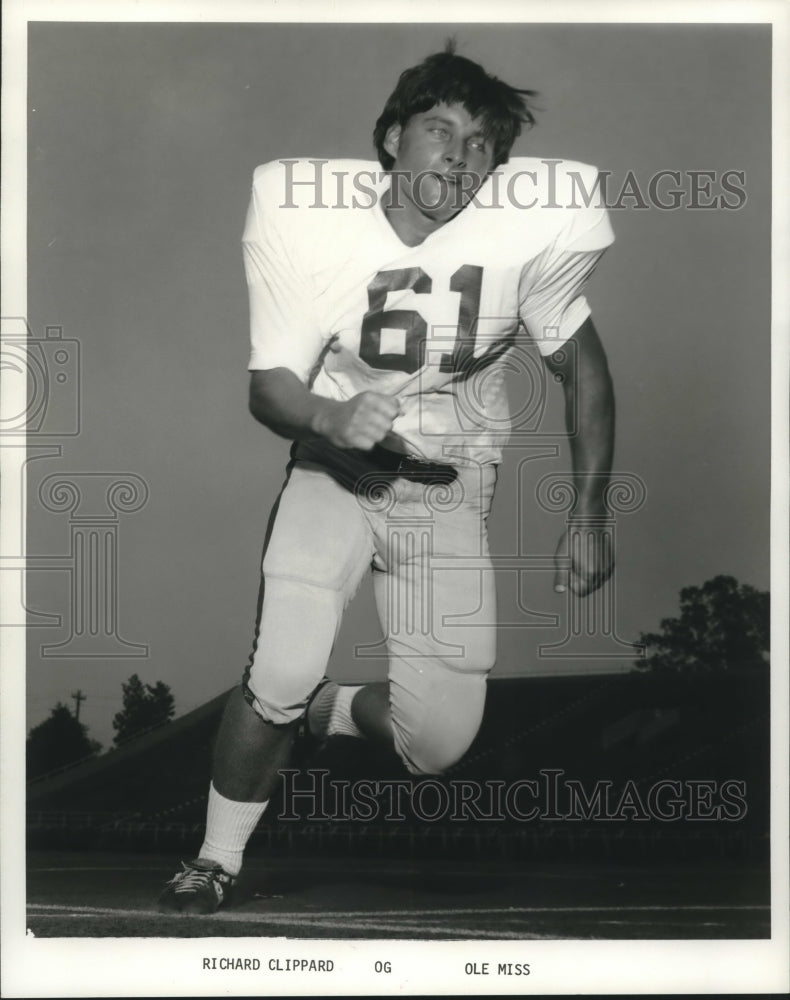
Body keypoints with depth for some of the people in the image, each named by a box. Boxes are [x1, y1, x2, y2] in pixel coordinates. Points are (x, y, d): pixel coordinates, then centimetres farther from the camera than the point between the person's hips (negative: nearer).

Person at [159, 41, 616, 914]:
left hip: (449, 487, 1)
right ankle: (216, 862, 6)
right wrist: (331, 419, -35)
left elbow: (582, 369, -2)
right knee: (278, 678, -21)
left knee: (439, 742, -4)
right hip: (335, 467, -1)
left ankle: (334, 710, 31)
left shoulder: (529, 230, -17)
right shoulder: (312, 219, -17)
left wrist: (587, 523, -1)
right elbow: (268, 384, -11)